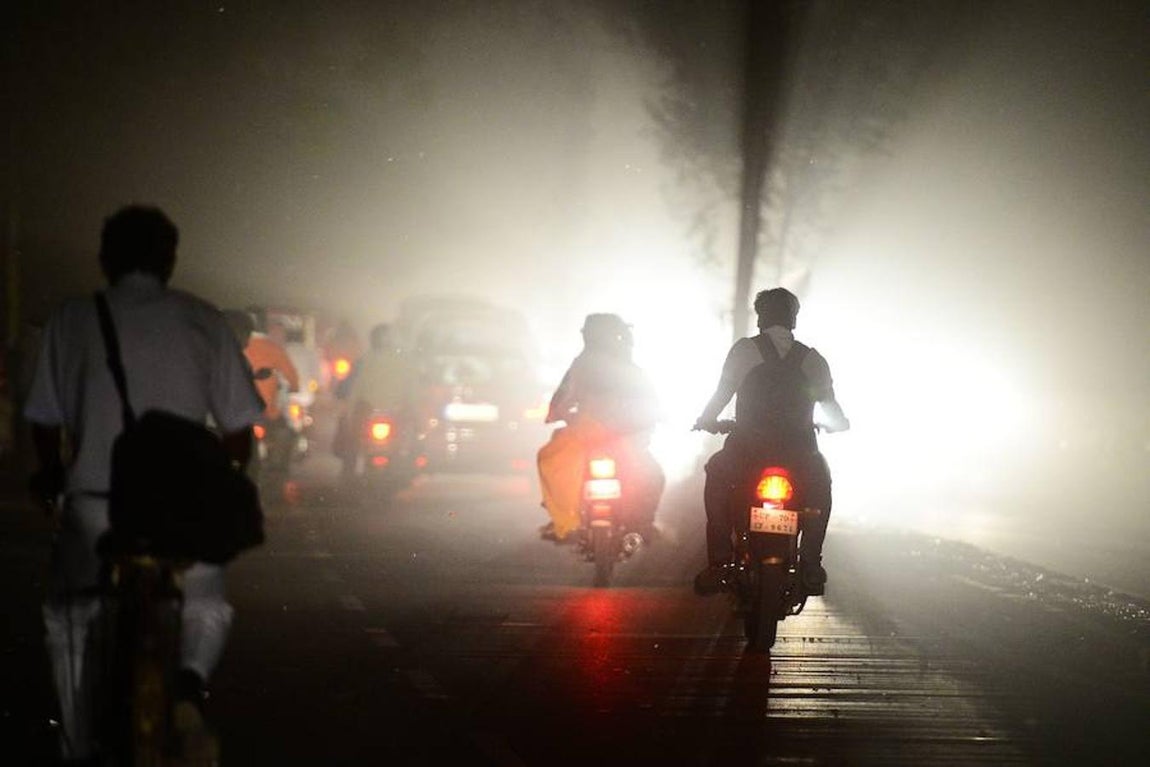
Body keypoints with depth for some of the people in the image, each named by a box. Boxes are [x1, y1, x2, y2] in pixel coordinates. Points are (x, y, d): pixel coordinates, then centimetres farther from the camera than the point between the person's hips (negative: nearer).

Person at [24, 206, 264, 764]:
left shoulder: (72, 320, 4)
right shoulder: (202, 322, 5)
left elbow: (45, 421, 7)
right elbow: (238, 429, 5)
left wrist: (50, 478, 27)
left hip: (94, 503, 0)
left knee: (69, 619, 23)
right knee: (206, 609, 23)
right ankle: (191, 676, -8)